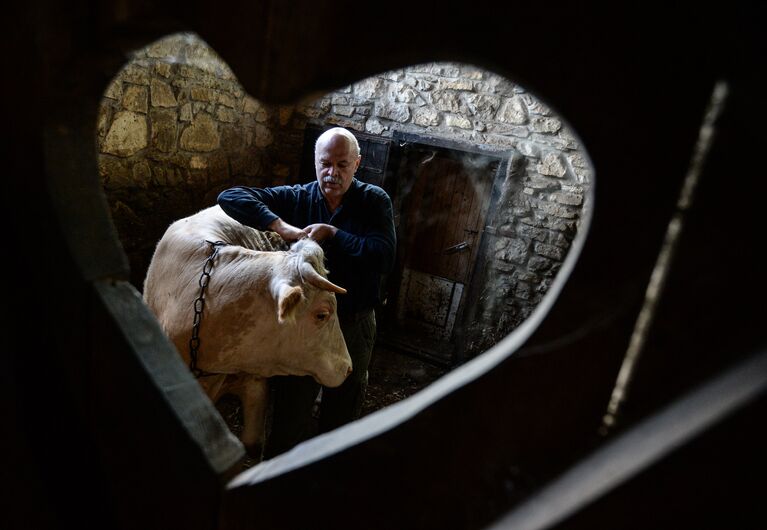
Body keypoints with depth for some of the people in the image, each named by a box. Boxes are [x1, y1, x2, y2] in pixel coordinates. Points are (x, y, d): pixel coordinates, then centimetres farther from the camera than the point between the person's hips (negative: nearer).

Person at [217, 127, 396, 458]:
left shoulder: (375, 201, -6)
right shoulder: (296, 198, -4)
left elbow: (384, 257, -20)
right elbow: (230, 197, -12)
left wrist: (331, 233, -20)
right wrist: (282, 227, -24)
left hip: (355, 325, 0)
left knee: (343, 412, 20)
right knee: (290, 412, 13)